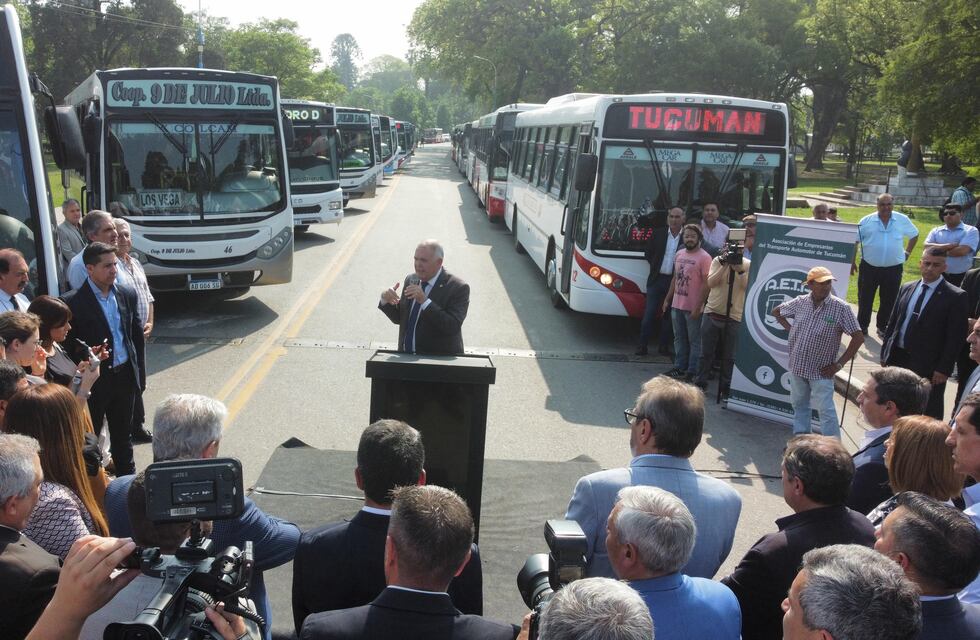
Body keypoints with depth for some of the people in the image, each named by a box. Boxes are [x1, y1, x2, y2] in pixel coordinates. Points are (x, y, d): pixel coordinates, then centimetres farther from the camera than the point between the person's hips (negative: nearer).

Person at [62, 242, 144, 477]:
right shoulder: (73, 302, -12)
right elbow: (68, 344, -7)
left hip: (125, 376, 5)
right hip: (94, 379, -5)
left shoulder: (127, 295, 4)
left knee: (123, 433, 19)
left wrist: (138, 372, 10)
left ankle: (128, 477, 32)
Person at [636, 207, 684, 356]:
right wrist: (655, 265, 3)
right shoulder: (658, 233, 4)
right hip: (657, 279, 1)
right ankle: (643, 345, 8)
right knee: (649, 314, 2)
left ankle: (664, 345, 18)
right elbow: (648, 252, 12)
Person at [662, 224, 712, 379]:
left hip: (693, 308, -7)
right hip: (676, 305, 7)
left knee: (694, 340, 3)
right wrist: (667, 299, 16)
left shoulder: (704, 258, -12)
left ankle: (692, 372, 10)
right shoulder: (679, 254, 9)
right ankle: (679, 367, 27)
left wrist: (698, 307, -18)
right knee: (679, 338, 16)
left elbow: (706, 284, -14)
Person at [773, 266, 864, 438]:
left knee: (826, 411, -3)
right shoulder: (800, 302, -3)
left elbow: (858, 337, -13)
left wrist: (839, 364, -14)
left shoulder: (841, 308, -14)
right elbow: (776, 312, 16)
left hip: (821, 371, -4)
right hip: (797, 366, 5)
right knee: (799, 405, 18)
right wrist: (789, 328, 1)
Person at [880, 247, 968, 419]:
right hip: (897, 358, 5)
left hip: (928, 366, -5)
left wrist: (944, 369, -13)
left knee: (929, 416, 3)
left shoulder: (955, 297, -8)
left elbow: (955, 337, -10)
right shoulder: (907, 288, 9)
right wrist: (885, 353, 10)